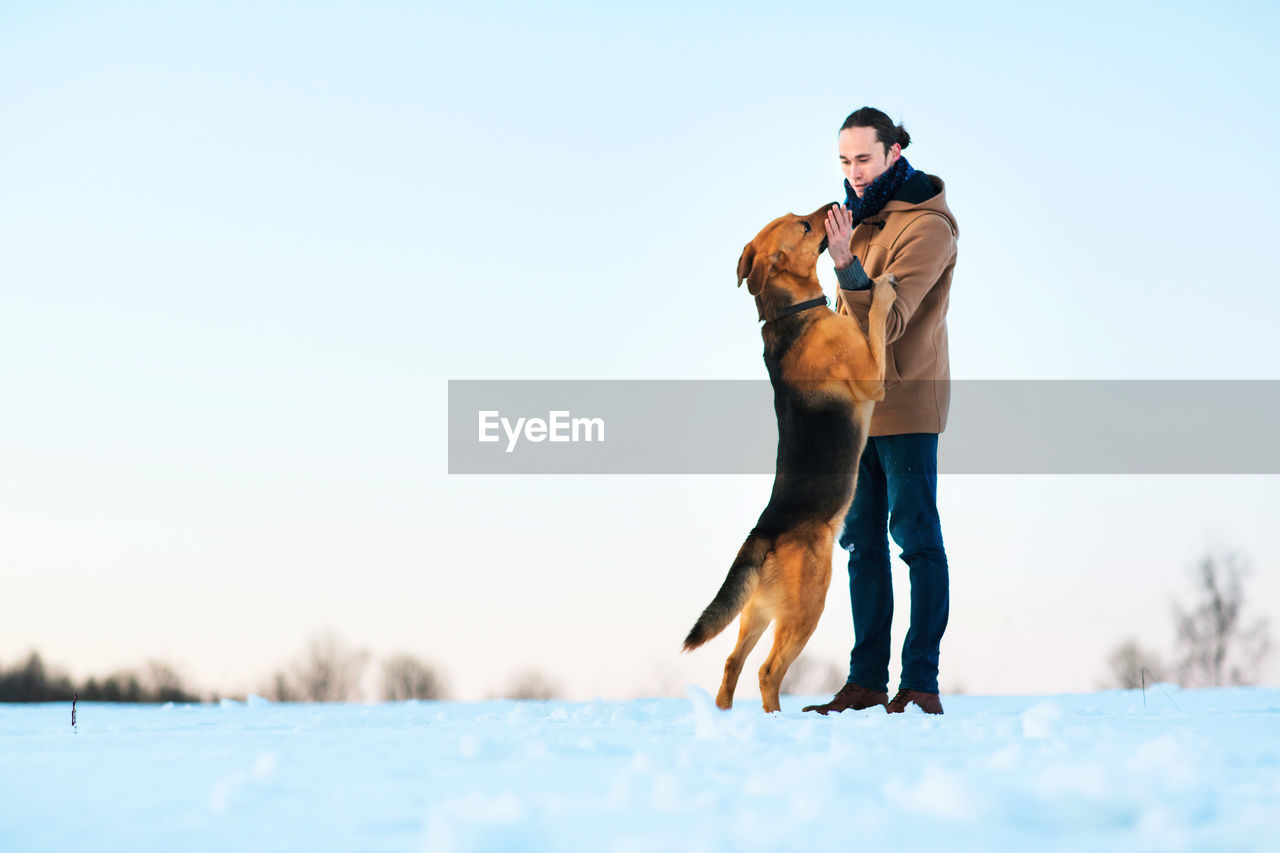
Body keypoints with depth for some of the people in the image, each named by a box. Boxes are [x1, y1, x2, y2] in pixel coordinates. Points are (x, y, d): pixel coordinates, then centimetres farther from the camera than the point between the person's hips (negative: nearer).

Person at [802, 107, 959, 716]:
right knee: (862, 543, 8)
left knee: (917, 539, -7)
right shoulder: (863, 214, 13)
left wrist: (846, 264, -36)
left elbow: (886, 322, -23)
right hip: (854, 406, 8)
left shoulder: (925, 228, -13)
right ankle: (866, 681, 12)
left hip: (905, 404, -8)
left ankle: (921, 683, -6)